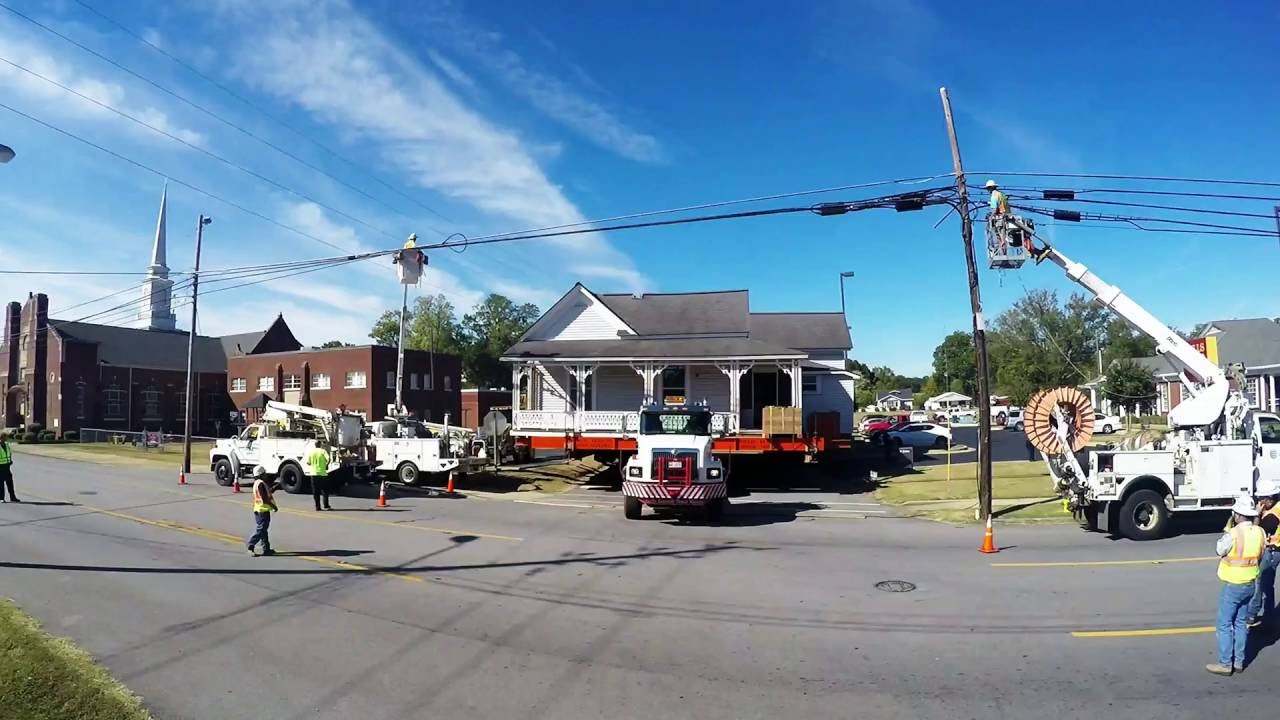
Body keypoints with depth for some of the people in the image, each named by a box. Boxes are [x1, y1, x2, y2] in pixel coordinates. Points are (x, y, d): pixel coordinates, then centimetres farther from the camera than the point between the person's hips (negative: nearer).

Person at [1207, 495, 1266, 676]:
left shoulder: (1232, 534, -23)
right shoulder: (1260, 533, -3)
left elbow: (1220, 551, -5)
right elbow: (1260, 557, 8)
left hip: (1233, 586, -7)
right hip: (1251, 584, 7)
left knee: (1224, 624, 3)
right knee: (1241, 623, 17)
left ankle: (1225, 664, 7)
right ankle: (1239, 662, 24)